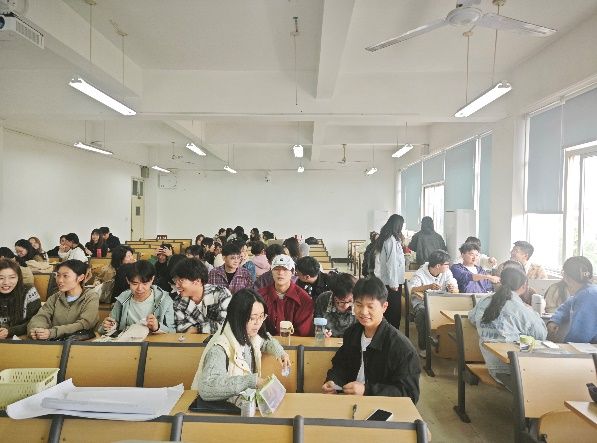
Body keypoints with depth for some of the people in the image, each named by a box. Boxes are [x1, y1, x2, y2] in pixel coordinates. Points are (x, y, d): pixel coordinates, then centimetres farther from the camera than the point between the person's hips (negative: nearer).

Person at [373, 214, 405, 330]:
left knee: (388, 309, 17)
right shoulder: (392, 240, -18)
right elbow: (392, 263, -20)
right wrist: (394, 283, -18)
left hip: (384, 280, 9)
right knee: (394, 309, 0)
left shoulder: (383, 238, 10)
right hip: (391, 281, -9)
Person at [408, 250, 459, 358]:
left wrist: (453, 289, -27)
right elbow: (410, 290, -27)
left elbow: (456, 290, -2)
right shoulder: (420, 274, -11)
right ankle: (423, 347, -18)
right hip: (422, 302, -4)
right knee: (422, 313, -36)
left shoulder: (446, 272, 5)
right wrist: (428, 287, -40)